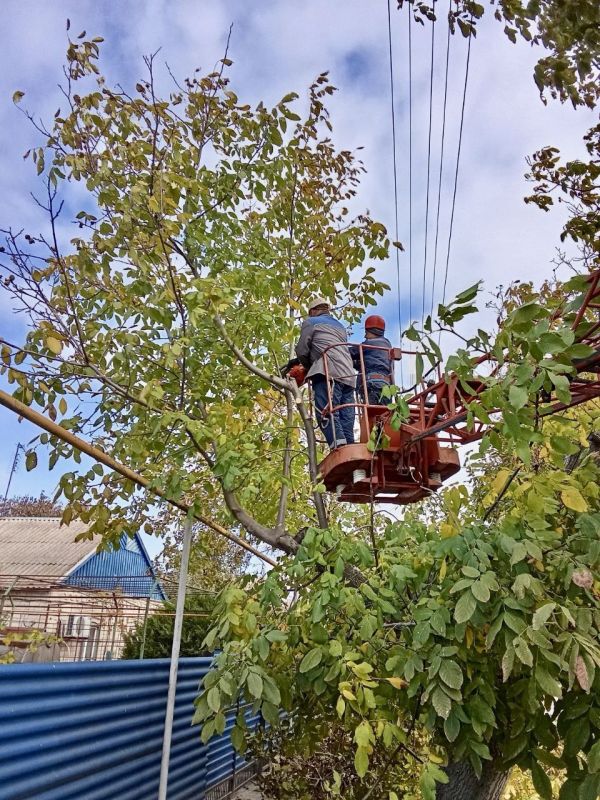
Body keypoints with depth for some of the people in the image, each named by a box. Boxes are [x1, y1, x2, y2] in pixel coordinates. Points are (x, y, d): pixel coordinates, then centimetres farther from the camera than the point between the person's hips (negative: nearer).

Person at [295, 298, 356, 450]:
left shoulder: (310, 322, 14)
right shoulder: (340, 326, 35)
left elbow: (302, 351, 8)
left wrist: (309, 367, 27)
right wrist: (314, 366, 34)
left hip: (328, 373, -7)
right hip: (349, 375, 7)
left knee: (327, 413, -17)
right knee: (346, 419, 0)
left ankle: (339, 448, -34)